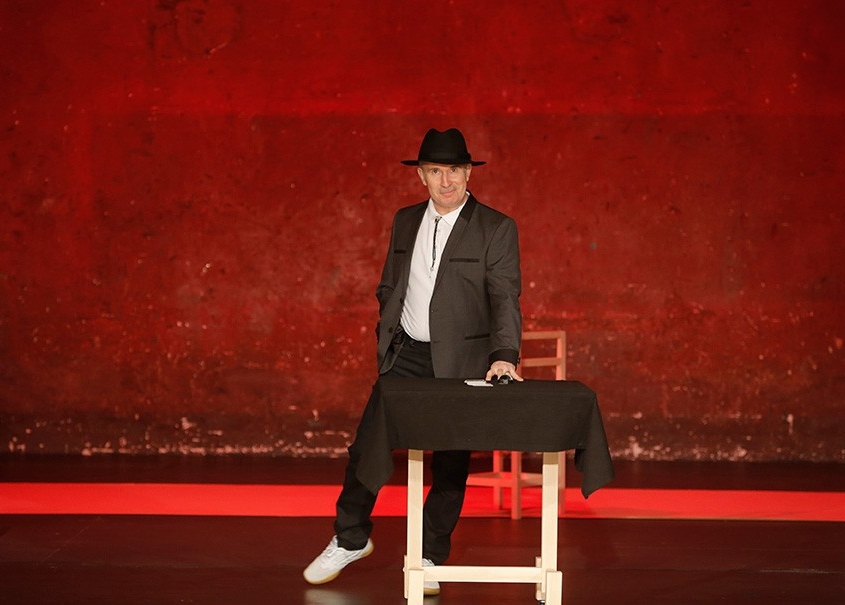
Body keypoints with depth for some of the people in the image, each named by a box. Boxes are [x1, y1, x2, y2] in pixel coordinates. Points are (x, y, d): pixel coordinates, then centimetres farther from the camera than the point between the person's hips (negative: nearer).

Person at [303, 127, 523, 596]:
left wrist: (504, 356, -27)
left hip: (460, 363, -4)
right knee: (367, 445, 4)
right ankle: (349, 540, 22)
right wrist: (387, 342, 8)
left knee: (450, 463, 3)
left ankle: (430, 557, 16)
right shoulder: (405, 222, 9)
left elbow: (505, 298, -14)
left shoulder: (496, 229, -7)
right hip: (405, 357, 4)